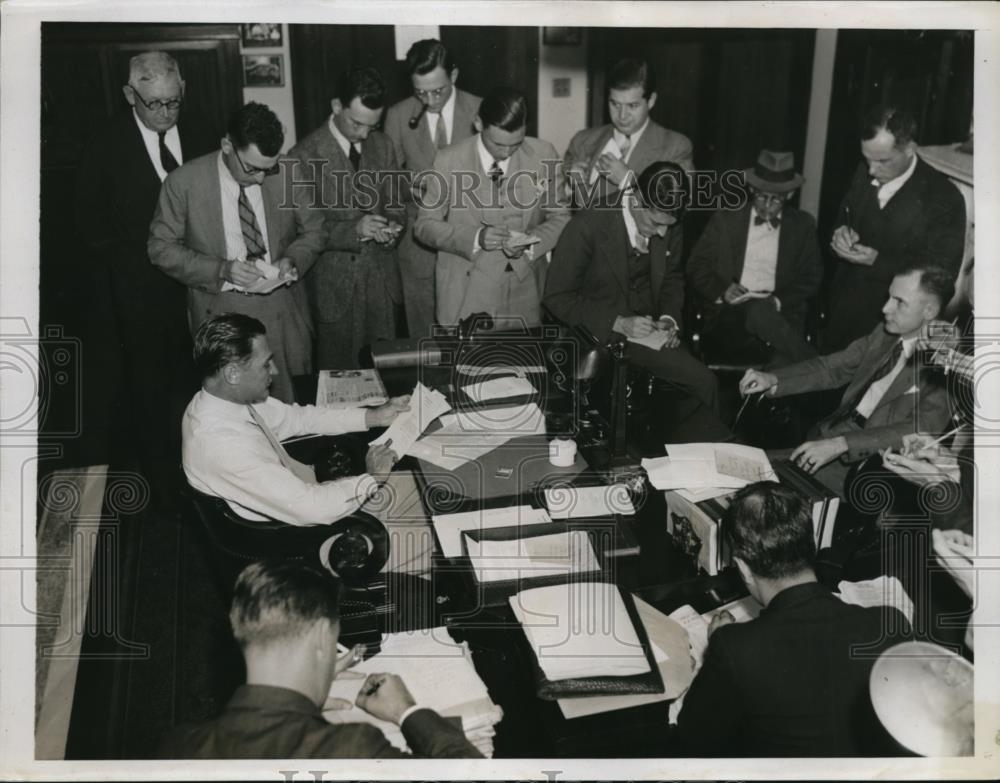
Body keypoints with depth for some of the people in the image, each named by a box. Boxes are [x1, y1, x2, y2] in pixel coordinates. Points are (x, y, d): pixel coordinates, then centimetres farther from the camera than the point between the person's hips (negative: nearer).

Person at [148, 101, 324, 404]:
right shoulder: (184, 182, -11)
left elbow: (314, 230, 8)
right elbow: (161, 247, -5)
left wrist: (293, 259, -13)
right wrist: (221, 270, -18)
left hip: (283, 310, 2)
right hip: (221, 314, -1)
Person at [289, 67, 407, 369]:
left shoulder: (382, 145, 5)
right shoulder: (305, 156, -11)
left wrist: (392, 227, -10)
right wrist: (354, 230, -24)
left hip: (381, 279, 4)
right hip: (334, 285, -4)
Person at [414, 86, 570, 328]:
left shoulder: (543, 155, -3)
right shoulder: (449, 160, -7)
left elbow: (560, 217, 5)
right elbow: (425, 225, -3)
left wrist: (530, 242, -16)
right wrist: (475, 237, -19)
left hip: (525, 294, 2)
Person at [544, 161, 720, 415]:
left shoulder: (670, 227, -2)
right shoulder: (589, 225, -18)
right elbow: (557, 297, -15)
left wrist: (669, 318, -5)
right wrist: (618, 323, -23)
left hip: (647, 328, 6)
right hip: (601, 333, -5)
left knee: (705, 382, -14)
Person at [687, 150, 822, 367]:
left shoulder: (802, 225, 13)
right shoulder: (726, 218, 10)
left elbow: (811, 278, 10)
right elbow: (697, 266, 9)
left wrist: (778, 301, -9)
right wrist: (722, 290, -11)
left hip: (780, 315, 0)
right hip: (728, 315, 0)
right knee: (759, 311, -36)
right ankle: (813, 364, -32)